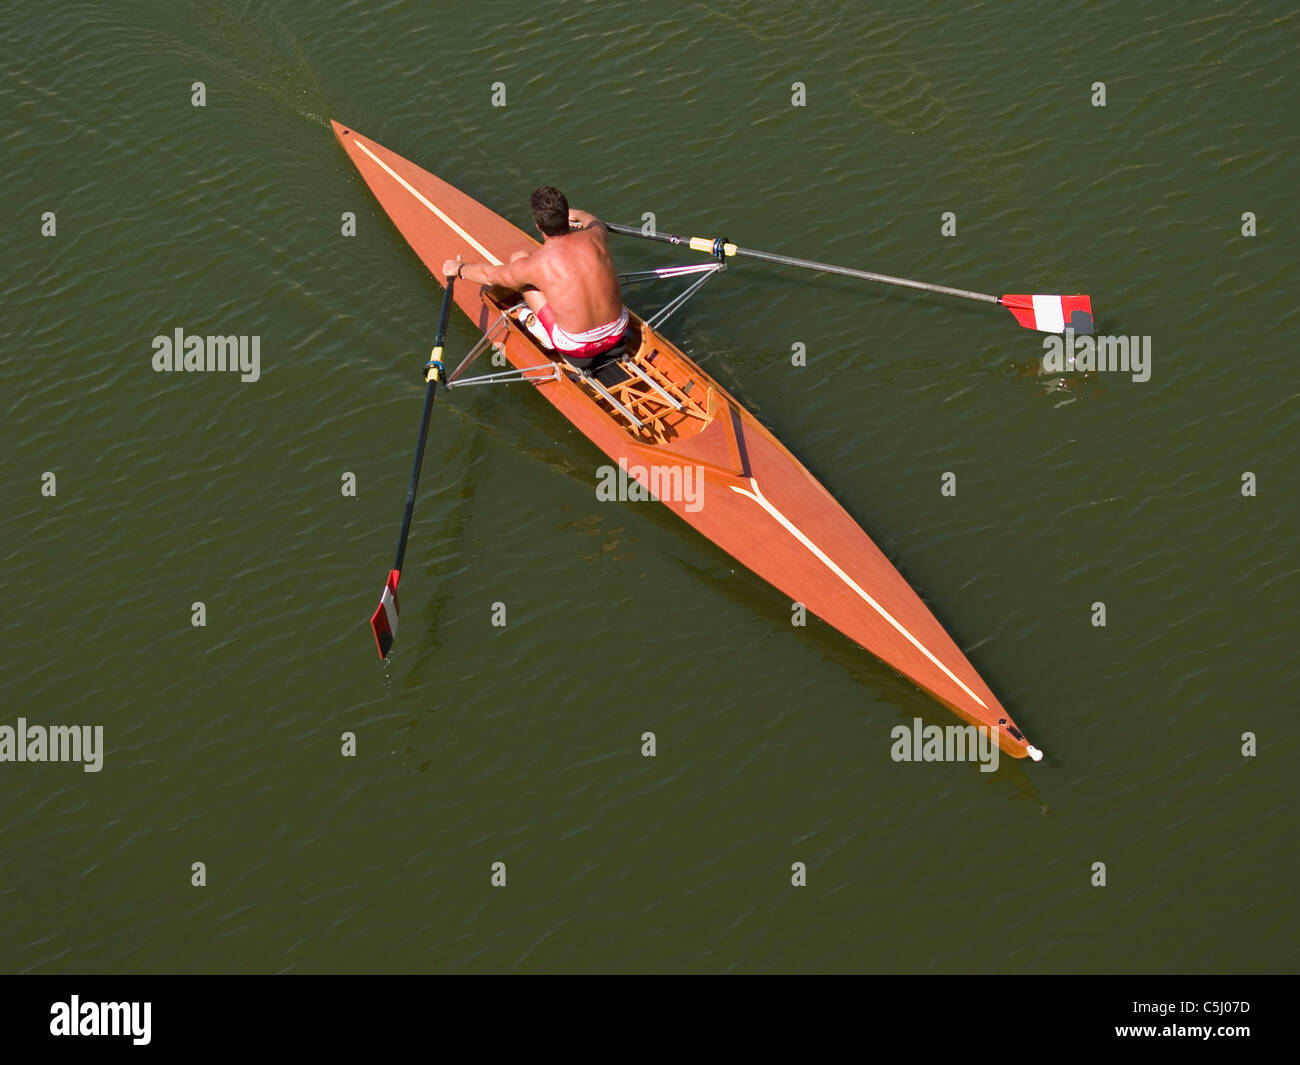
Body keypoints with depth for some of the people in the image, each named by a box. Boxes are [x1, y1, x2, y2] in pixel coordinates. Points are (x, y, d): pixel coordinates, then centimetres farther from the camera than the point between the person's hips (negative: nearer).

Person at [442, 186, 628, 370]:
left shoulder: (534, 265, -19)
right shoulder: (594, 237, -12)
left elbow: (488, 274, 3)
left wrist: (458, 268, 24)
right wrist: (579, 215, 42)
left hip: (576, 346, -4)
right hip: (617, 333, 4)